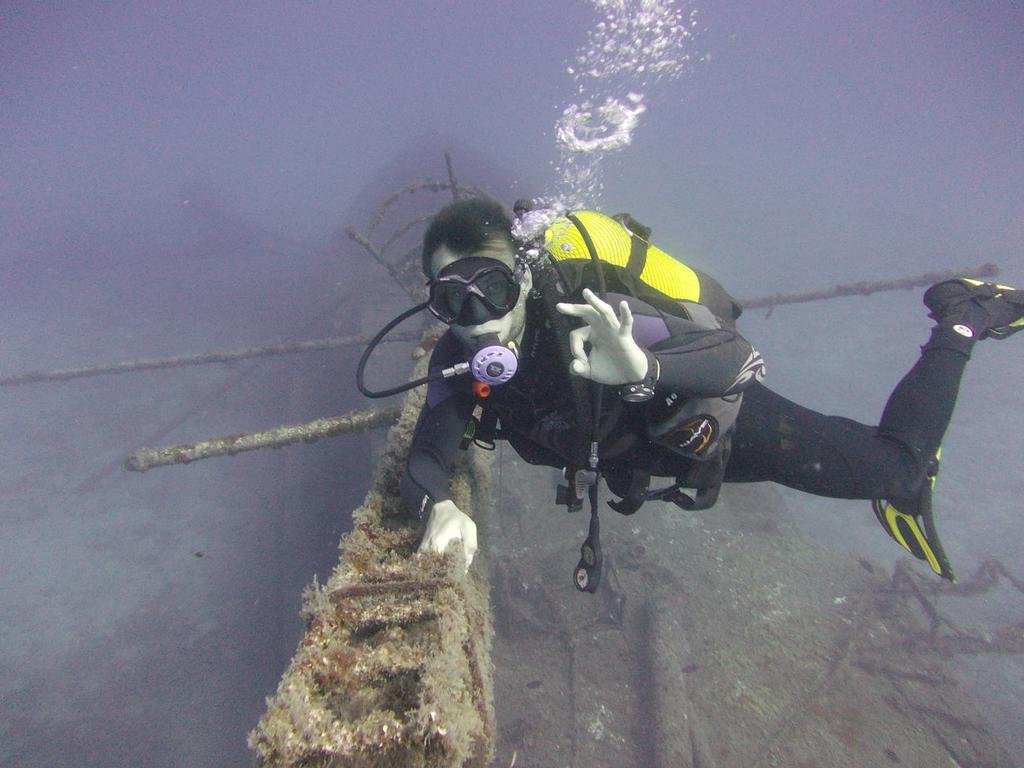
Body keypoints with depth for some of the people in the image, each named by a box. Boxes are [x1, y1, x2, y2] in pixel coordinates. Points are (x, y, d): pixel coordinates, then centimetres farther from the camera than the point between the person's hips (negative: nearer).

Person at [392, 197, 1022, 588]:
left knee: (897, 469, -5)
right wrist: (440, 507, -45)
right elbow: (426, 457, -23)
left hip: (714, 414, -6)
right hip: (639, 448, 6)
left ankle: (963, 318, 18)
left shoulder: (588, 318, -38)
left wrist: (642, 367, -61)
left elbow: (731, 357, -42)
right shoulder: (461, 360, -19)